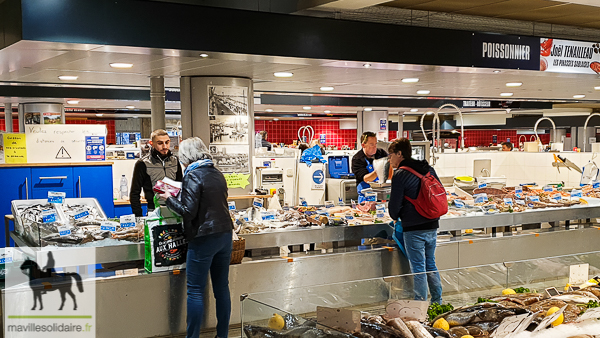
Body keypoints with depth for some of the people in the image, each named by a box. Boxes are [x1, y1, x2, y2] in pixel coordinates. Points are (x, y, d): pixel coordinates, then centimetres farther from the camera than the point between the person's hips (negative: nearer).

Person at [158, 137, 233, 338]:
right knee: (221, 287, 13)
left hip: (203, 238, -8)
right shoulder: (218, 174, 11)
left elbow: (188, 211, -17)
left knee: (195, 291, 0)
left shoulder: (193, 176, -12)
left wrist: (169, 200, -2)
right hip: (225, 234, 8)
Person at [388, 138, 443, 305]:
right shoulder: (428, 169, 10)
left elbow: (395, 204, -8)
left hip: (413, 228, -7)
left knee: (418, 269, -1)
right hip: (432, 225, 7)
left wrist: (395, 217, 13)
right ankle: (438, 302, 22)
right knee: (431, 265, 17)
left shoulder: (400, 175, -11)